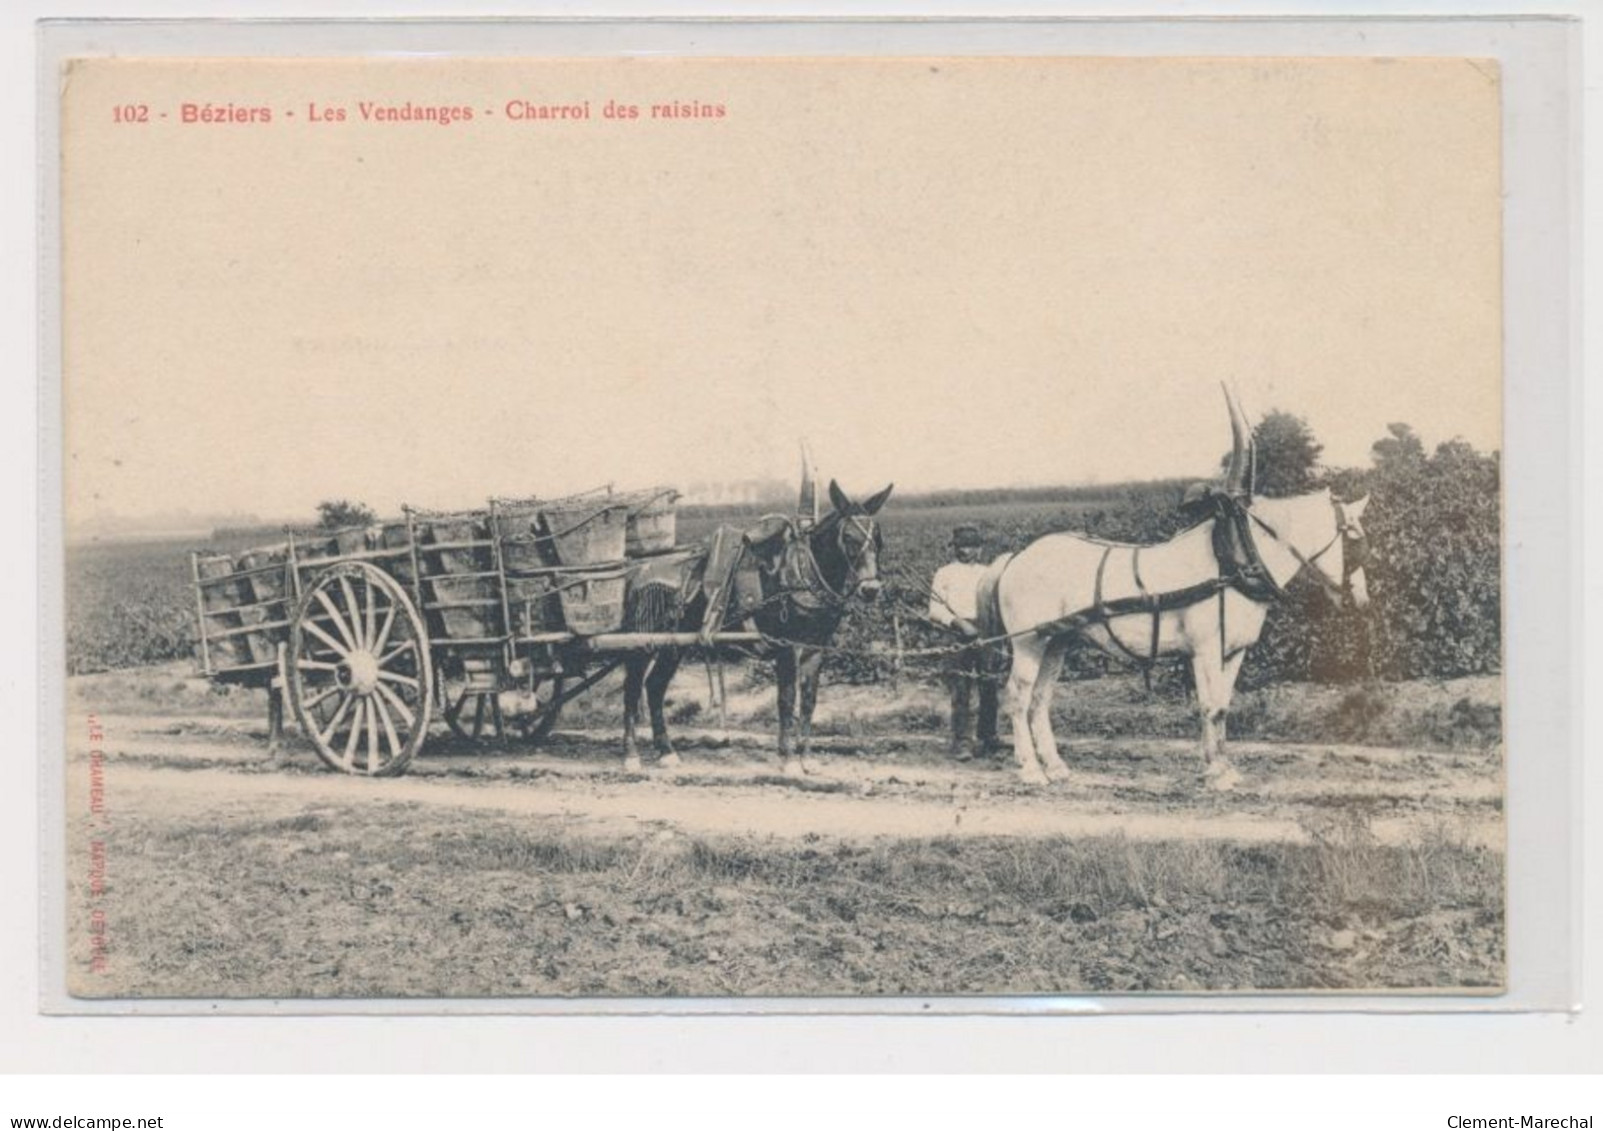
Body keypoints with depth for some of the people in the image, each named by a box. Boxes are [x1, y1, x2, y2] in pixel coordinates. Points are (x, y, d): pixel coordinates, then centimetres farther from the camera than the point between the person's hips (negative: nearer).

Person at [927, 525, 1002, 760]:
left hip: (986, 634, 3)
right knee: (961, 691, -8)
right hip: (957, 635, -3)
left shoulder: (987, 575, 16)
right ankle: (962, 742, -9)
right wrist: (959, 623, -14)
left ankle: (988, 738, 18)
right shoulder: (944, 574, 8)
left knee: (988, 689, 4)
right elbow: (936, 609, -1)